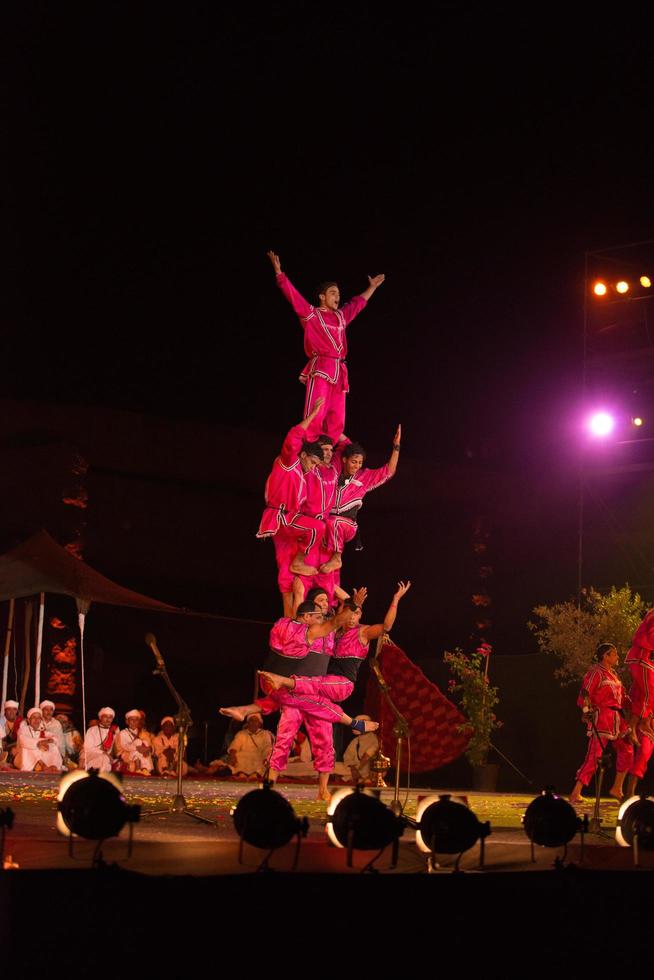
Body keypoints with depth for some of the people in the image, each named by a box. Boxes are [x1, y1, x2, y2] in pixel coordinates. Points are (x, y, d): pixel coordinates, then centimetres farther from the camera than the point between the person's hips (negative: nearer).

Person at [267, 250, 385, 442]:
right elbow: (292, 294, -3)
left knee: (336, 421, 1)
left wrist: (372, 287, 50)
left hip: (339, 372, 7)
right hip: (320, 370, -7)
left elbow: (358, 303, 40)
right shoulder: (311, 314, 5)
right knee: (315, 416, -15)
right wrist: (278, 271, -12)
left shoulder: (341, 316, 22)